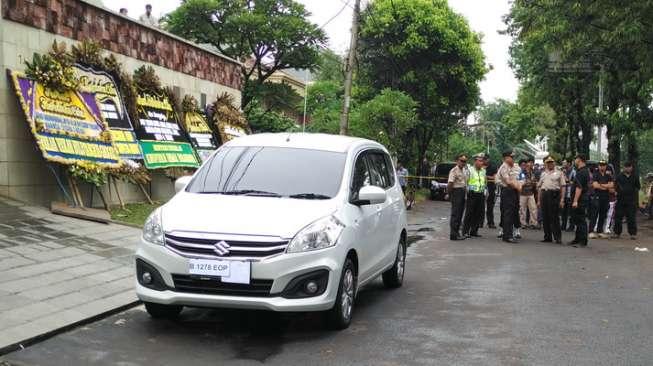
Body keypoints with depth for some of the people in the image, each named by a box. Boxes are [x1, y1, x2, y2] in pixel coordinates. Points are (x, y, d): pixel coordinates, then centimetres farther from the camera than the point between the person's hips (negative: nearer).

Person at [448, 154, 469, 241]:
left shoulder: (464, 170, 15)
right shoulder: (454, 170, -13)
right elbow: (450, 183, -19)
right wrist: (450, 194, -14)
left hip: (463, 193, 9)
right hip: (456, 192, -9)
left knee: (460, 214, 12)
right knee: (455, 214, -8)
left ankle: (456, 231, 21)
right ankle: (453, 234, -6)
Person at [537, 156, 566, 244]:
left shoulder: (559, 172, 5)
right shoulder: (543, 173, 19)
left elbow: (563, 186, -1)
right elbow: (539, 187, 20)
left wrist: (562, 199, -9)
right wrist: (539, 200, 15)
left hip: (554, 195, -5)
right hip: (544, 195, 5)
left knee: (555, 217, -7)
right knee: (545, 217, 6)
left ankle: (558, 237, -3)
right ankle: (547, 237, 13)